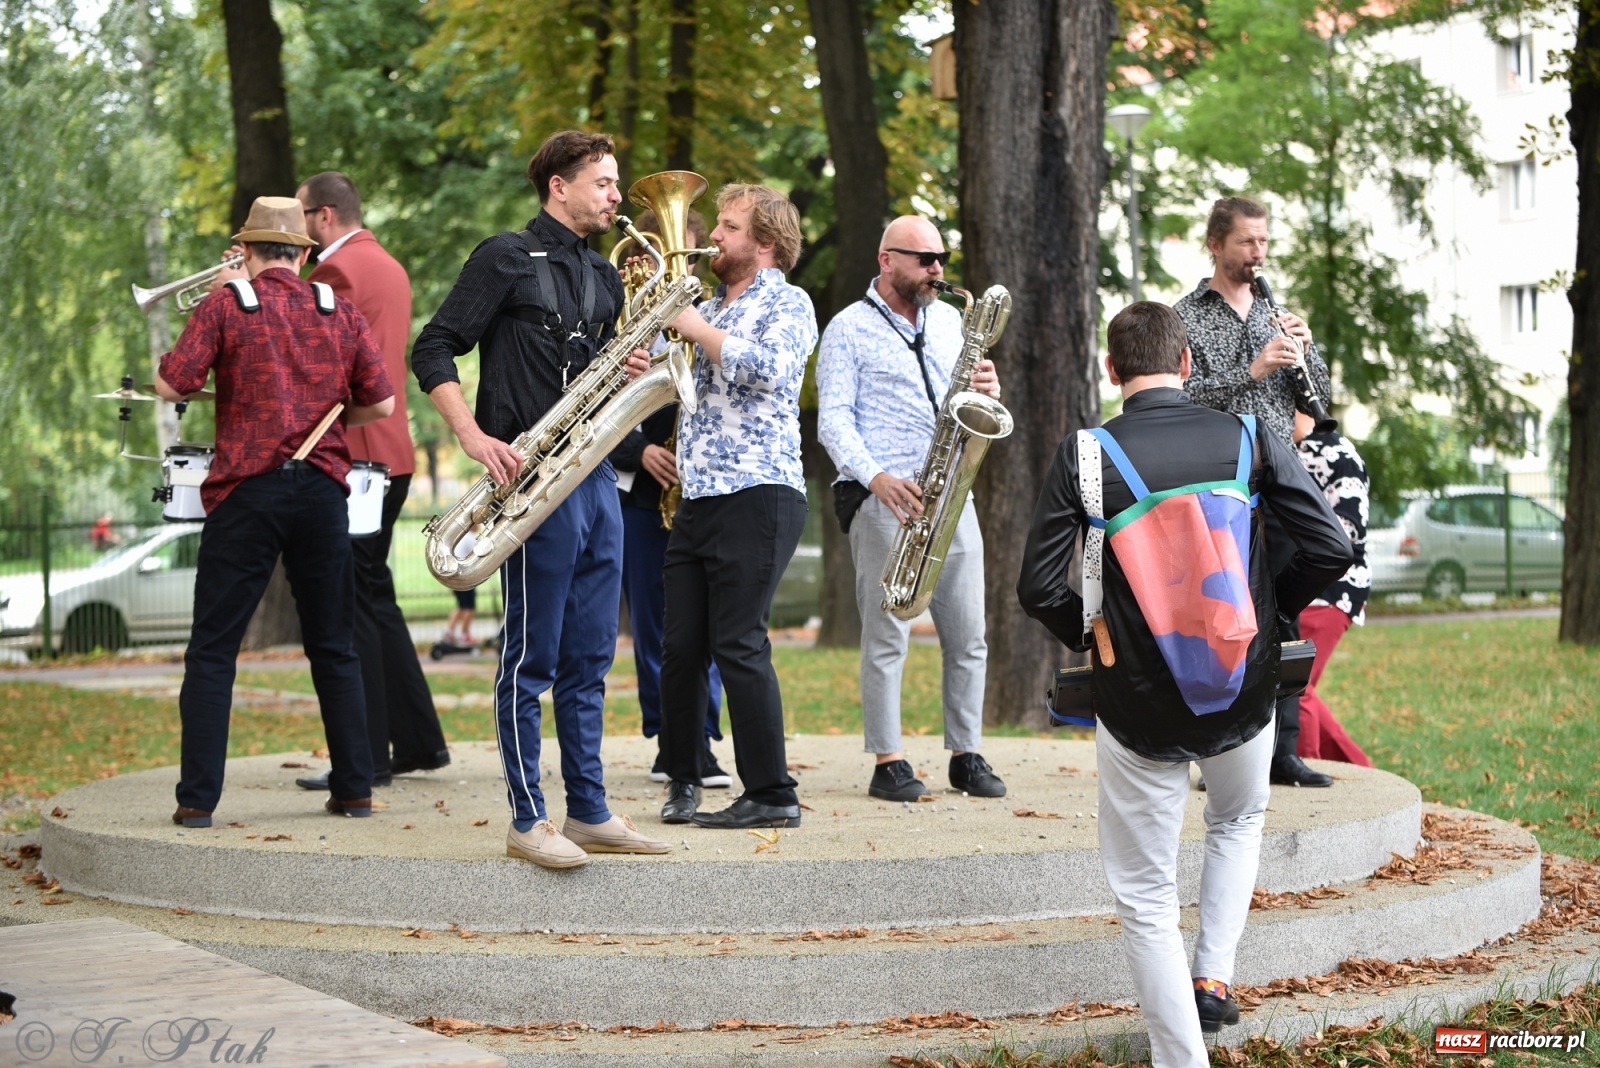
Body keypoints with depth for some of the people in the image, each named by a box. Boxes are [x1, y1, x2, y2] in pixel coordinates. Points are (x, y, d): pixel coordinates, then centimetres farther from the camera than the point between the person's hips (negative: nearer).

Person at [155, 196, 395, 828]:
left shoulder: (226, 305, -3)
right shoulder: (341, 312, 7)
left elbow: (172, 384, -8)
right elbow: (380, 403, 6)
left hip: (246, 491, -3)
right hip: (322, 491, 3)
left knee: (212, 651, 2)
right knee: (334, 649, 12)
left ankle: (197, 799, -2)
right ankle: (355, 790, 12)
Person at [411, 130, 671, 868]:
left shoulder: (603, 279, 18)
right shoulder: (506, 259, -4)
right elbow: (432, 351, -8)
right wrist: (475, 439, -18)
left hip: (595, 476, 8)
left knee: (589, 657, 10)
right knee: (533, 657, -4)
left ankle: (590, 812, 16)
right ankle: (527, 821, 1)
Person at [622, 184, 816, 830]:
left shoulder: (788, 303, -1)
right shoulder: (709, 309, 22)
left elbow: (766, 370, -20)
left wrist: (697, 330, -11)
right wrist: (649, 372, 5)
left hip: (758, 493, -8)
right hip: (696, 501, 8)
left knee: (738, 644, -10)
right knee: (681, 648, 6)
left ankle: (772, 795, -5)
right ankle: (683, 779, 18)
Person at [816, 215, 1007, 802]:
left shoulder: (949, 320, 18)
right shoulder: (849, 328, 1)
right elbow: (833, 419, -6)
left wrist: (987, 392, -2)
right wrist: (877, 477, -20)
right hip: (885, 501, -5)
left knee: (968, 636, 4)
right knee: (886, 636, -6)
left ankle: (966, 755, 12)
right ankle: (888, 762, 0)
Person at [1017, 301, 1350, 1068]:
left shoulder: (1083, 456, -8)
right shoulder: (1250, 440, -5)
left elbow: (1038, 588, -9)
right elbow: (1329, 548, -6)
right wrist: (1270, 608, 12)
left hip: (1138, 708, -2)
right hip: (1244, 698, 2)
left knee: (1146, 902, 9)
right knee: (1239, 822, 34)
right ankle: (1214, 978, 24)